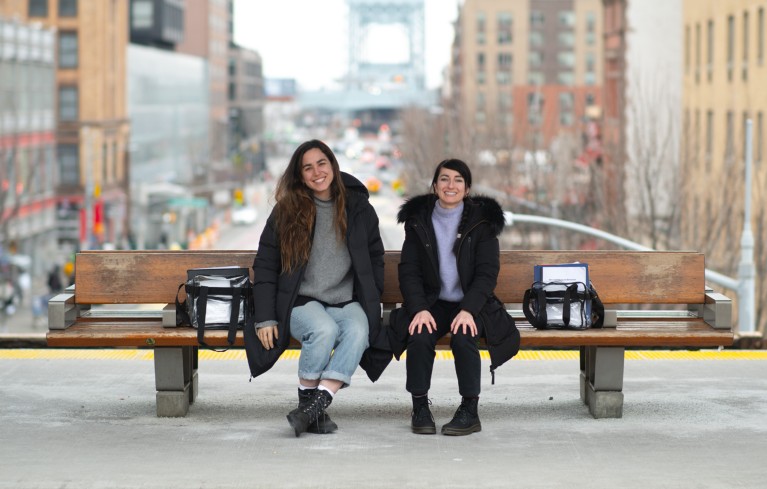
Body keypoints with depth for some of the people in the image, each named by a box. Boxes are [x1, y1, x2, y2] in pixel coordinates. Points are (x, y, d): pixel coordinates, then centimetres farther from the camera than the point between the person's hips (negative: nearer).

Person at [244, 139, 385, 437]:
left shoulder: (358, 208, 9)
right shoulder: (286, 211, 4)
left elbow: (375, 257, 17)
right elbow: (265, 265, 5)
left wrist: (371, 305, 5)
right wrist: (265, 318, -4)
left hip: (346, 303, 2)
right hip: (301, 302, -2)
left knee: (358, 330, -33)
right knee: (324, 329, -35)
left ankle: (317, 404, -38)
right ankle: (306, 401, -21)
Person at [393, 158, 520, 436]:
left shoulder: (482, 221, 0)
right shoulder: (418, 220, 5)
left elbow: (487, 273, -5)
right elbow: (408, 271, 1)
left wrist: (468, 310, -21)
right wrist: (419, 309, -16)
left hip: (471, 305, -1)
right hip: (432, 303, 1)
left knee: (463, 338, -32)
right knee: (419, 337, -30)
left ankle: (470, 411, -20)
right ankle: (420, 408, -17)